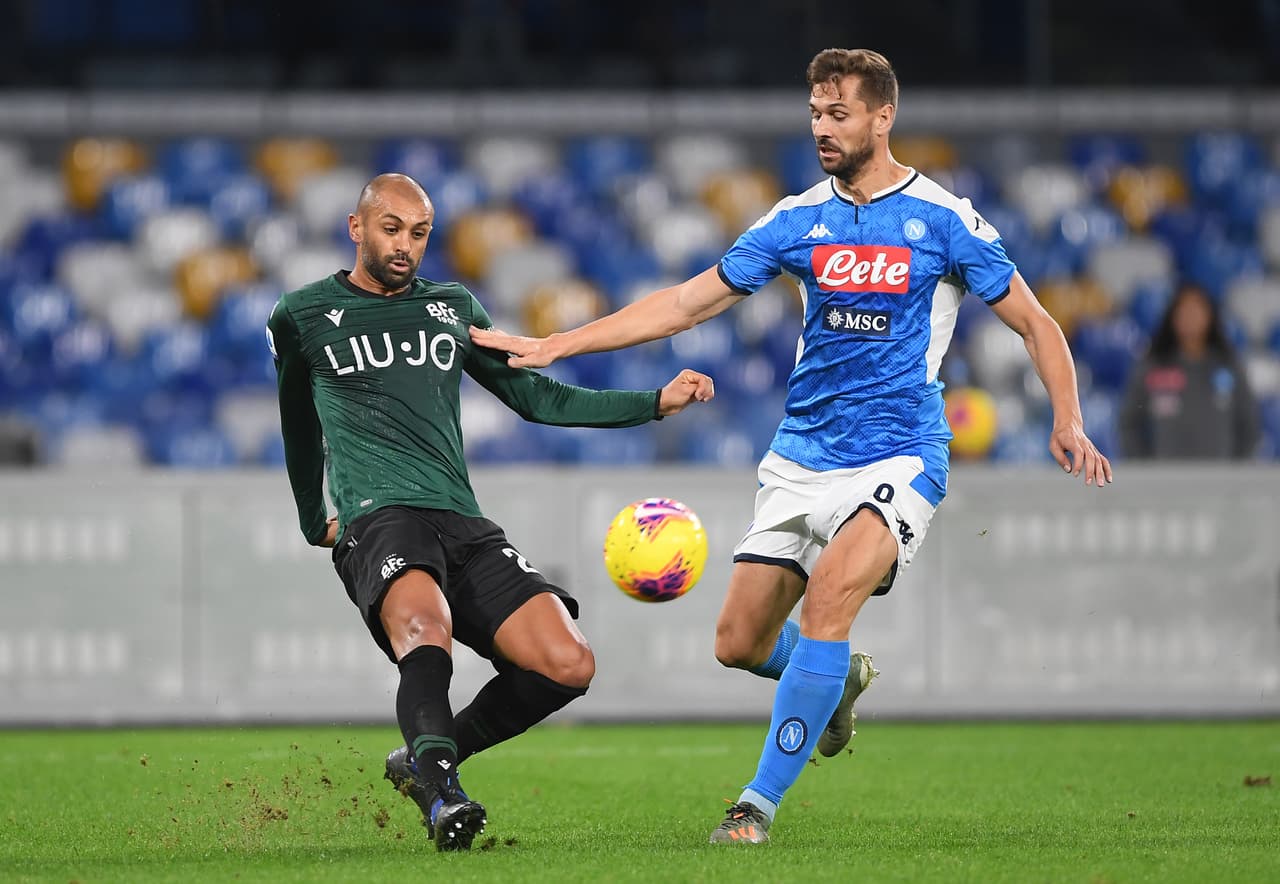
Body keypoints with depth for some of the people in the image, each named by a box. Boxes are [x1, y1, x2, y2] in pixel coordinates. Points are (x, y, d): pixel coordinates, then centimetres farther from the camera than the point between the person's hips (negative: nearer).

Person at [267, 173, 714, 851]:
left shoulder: (454, 307, 22)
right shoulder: (304, 316, 13)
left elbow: (533, 396, 27)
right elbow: (296, 425, 28)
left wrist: (656, 402, 21)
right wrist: (313, 524, 34)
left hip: (464, 525, 5)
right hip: (379, 517, -5)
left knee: (569, 663, -16)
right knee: (426, 624, -40)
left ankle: (428, 757, 2)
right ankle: (442, 796, -52)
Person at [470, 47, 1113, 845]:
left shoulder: (943, 219, -3)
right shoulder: (800, 220, 7)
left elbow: (1035, 323, 4)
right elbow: (688, 303, 10)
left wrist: (1068, 423, -9)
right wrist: (554, 346, 5)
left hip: (896, 460, -5)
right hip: (800, 463, 5)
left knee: (828, 596, -29)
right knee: (739, 643, -1)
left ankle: (762, 800, -21)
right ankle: (838, 681, 35)